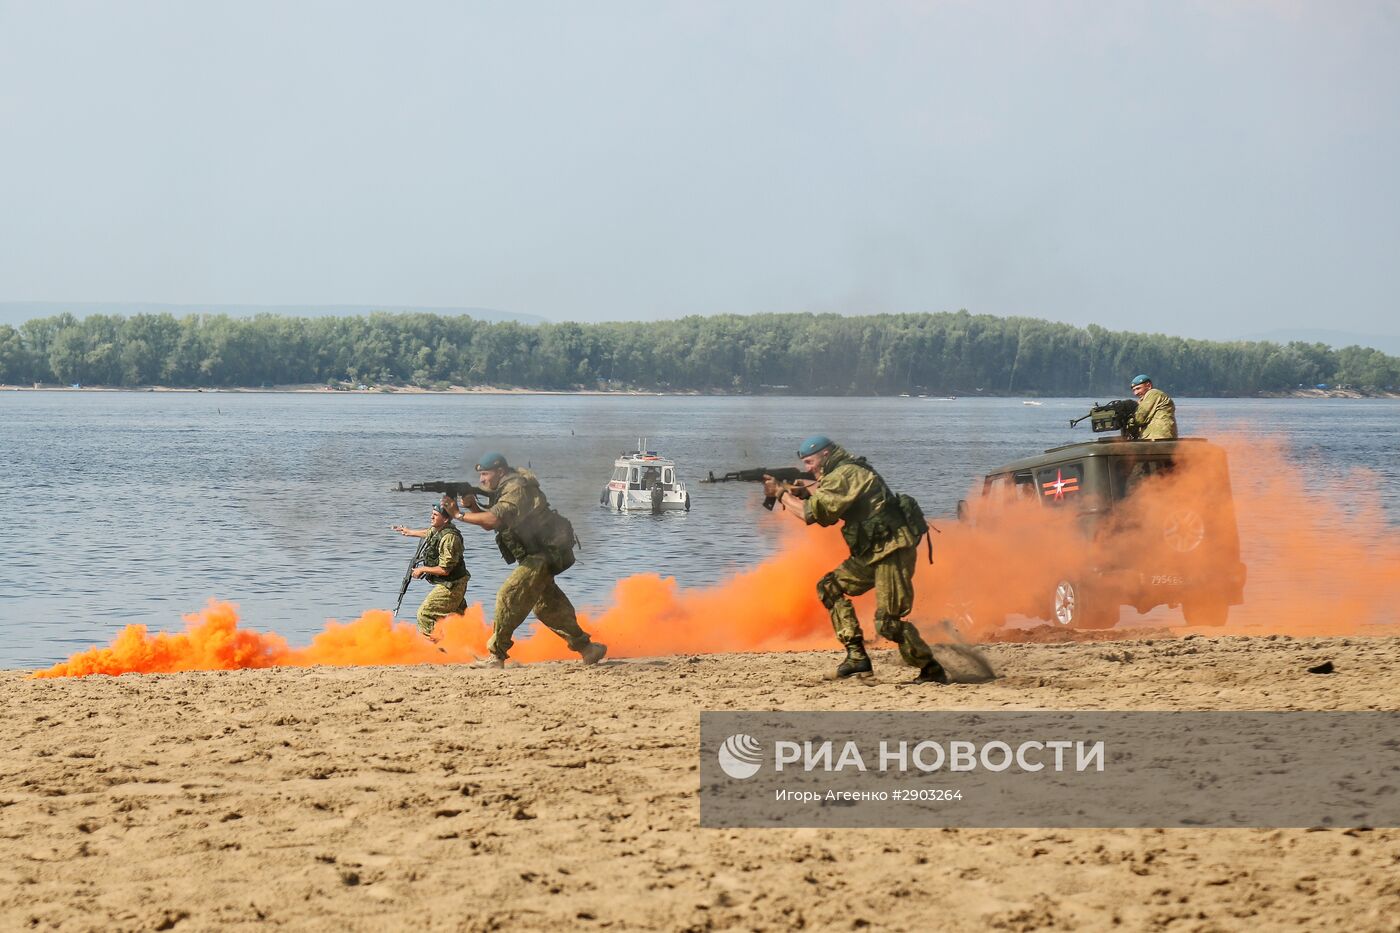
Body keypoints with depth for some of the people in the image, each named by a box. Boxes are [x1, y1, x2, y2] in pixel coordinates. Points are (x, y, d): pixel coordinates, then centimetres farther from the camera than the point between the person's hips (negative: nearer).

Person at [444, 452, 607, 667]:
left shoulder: (516, 488, -17)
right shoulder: (504, 490, 16)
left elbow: (494, 519, -29)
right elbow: (488, 525, 15)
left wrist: (459, 515, -21)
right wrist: (473, 506, -3)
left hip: (543, 555, -11)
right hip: (539, 555, 11)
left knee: (509, 596, -15)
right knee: (546, 604, 15)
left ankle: (496, 655, -10)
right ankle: (585, 647, 22)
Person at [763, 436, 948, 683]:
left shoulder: (845, 475, -14)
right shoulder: (841, 474, 17)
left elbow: (810, 513, -17)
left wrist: (782, 494, -4)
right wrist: (800, 491, 3)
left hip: (892, 551, -11)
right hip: (872, 552, 11)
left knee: (888, 622, -14)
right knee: (829, 587, 11)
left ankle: (932, 671, -3)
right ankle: (856, 655, 7)